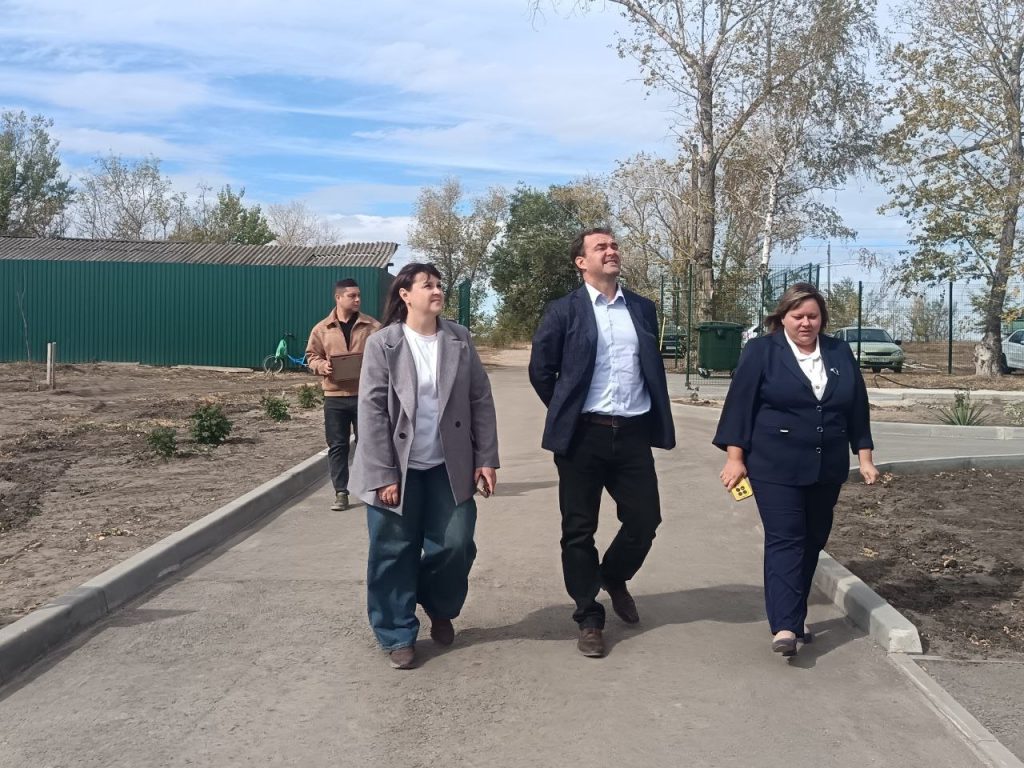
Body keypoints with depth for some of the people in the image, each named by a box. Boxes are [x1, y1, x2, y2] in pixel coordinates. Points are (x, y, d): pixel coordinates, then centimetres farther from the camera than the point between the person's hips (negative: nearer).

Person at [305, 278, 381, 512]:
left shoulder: (373, 327, 3)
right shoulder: (322, 328, 5)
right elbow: (311, 357, 10)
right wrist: (322, 366, -12)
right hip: (335, 396, 1)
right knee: (337, 446, 4)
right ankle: (341, 493, 12)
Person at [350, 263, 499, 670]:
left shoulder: (459, 339, 3)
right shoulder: (382, 343, -6)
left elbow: (481, 401, 3)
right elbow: (372, 411, -9)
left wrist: (486, 459, -2)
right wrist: (383, 475, -13)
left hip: (449, 467, 2)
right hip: (399, 469, -2)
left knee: (455, 545, 3)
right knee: (395, 554, 4)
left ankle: (440, 610, 32)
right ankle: (398, 635, 22)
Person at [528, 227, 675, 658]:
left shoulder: (643, 309, 10)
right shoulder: (564, 311, -2)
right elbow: (541, 370, 1)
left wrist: (656, 419, 12)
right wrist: (568, 414, 4)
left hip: (634, 433, 3)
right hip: (583, 435, -3)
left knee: (645, 519, 6)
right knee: (579, 529, 3)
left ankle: (613, 577, 37)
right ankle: (589, 619, 19)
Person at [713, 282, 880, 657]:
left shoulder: (840, 353, 9)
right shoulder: (760, 351, -3)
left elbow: (857, 408, 12)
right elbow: (740, 403, -6)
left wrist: (865, 456, 9)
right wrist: (735, 457, -10)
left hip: (826, 469, 5)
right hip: (776, 467, -5)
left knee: (812, 542, 11)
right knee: (784, 541, -10)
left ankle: (794, 615, 24)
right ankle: (784, 627, -14)